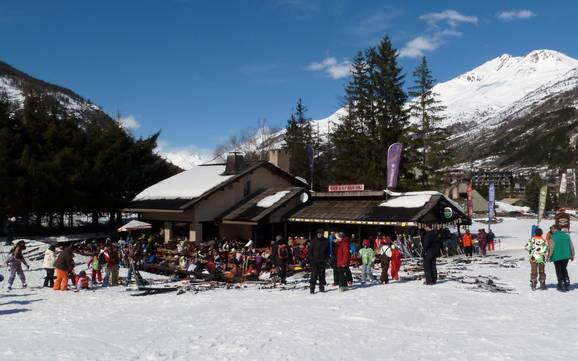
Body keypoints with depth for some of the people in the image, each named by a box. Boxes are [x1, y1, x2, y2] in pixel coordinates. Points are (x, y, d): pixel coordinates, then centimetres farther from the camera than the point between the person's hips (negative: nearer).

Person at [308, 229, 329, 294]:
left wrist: (326, 259, 0)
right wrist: (311, 259, -4)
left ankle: (321, 287, 18)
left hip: (322, 261, 2)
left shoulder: (326, 241, 4)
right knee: (314, 275, -6)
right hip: (314, 261, -2)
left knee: (322, 275, 8)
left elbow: (328, 251, 9)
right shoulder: (314, 241, 1)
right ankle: (312, 288, -3)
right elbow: (310, 250, 4)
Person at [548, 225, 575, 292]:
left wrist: (549, 256, -5)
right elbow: (572, 247, 8)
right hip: (566, 256, 5)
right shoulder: (566, 236, 5)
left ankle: (561, 285, 7)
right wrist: (572, 255, 17)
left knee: (559, 271, 6)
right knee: (564, 269, 21)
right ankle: (567, 283, 15)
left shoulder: (553, 237, -10)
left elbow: (551, 248, -14)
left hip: (557, 257, -4)